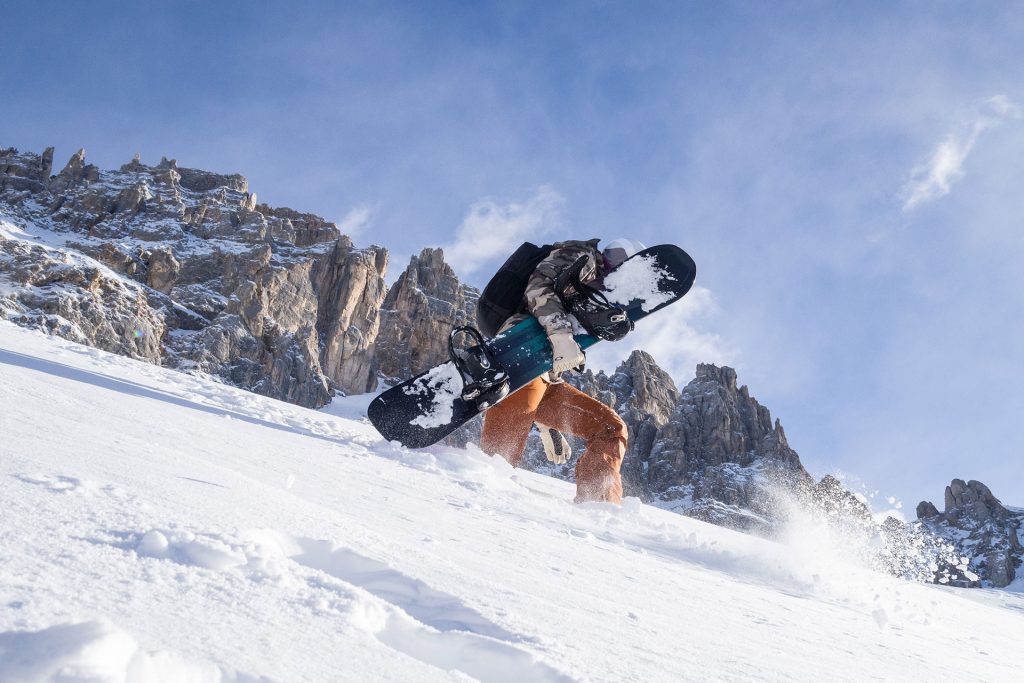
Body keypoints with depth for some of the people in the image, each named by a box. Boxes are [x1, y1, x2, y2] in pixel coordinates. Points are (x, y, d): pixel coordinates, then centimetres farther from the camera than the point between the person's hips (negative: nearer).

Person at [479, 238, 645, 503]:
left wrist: (549, 428, 30)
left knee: (611, 428, 7)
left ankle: (597, 504, -4)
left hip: (546, 379, 9)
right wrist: (561, 333, -27)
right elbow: (540, 283, -12)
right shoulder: (583, 257, 10)